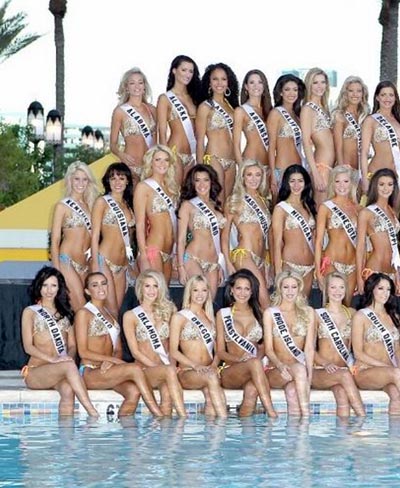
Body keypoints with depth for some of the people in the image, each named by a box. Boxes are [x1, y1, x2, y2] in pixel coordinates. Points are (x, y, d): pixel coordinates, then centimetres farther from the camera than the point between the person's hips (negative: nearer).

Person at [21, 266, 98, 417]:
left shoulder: (65, 313, 22)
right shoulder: (30, 312, 9)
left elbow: (72, 345, 17)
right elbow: (28, 347, -2)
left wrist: (70, 356, -9)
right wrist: (52, 359, -18)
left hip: (60, 371, 4)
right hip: (35, 371, -4)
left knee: (68, 390, -34)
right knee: (69, 366, -35)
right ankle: (93, 413, -44)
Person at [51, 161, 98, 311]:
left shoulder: (89, 205, 15)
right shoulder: (63, 206, 1)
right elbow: (55, 241, -2)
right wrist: (57, 271, -9)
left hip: (85, 264, 5)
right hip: (67, 262, -5)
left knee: (75, 309, 1)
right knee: (81, 307, -15)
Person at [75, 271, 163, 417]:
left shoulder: (110, 315, 22)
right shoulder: (84, 313, 1)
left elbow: (118, 350, 16)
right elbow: (83, 352, -7)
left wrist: (111, 361, -8)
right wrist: (112, 359, -13)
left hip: (107, 371, 6)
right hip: (89, 372, -6)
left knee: (133, 391, -27)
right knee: (135, 369, -28)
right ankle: (159, 416, -29)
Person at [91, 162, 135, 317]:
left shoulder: (128, 204, 16)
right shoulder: (102, 202, -1)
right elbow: (95, 235, -5)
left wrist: (131, 262, 15)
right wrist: (95, 264, -11)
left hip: (122, 265, 6)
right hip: (105, 261, -6)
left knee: (116, 311, 4)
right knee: (112, 312, -12)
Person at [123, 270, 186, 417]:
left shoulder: (166, 312, 18)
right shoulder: (131, 316, 6)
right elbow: (135, 352, 0)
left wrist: (173, 364, -4)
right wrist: (156, 366, -13)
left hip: (166, 366, 3)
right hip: (145, 370, -3)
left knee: (167, 392, -34)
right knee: (169, 371, -37)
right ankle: (183, 418, -47)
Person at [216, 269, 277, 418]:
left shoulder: (258, 314, 16)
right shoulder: (223, 314, 11)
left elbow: (264, 346, 14)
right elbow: (221, 352, 7)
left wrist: (258, 356, -10)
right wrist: (240, 359, -14)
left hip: (253, 366, 2)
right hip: (230, 371, -2)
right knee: (254, 364, -38)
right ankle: (272, 414, -49)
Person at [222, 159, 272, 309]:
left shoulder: (263, 200, 18)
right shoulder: (235, 200, 2)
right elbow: (225, 233, 2)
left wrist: (268, 262, 17)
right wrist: (228, 263, -5)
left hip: (261, 258, 6)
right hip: (244, 255, -6)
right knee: (264, 301, -18)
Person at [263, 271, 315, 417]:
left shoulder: (308, 312, 13)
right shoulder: (270, 313, 8)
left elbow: (309, 347, 5)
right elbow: (268, 348, 0)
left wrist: (309, 373, -12)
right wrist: (280, 365, -21)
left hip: (300, 368, 2)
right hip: (276, 371, -2)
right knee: (298, 369, -35)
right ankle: (305, 414, -45)